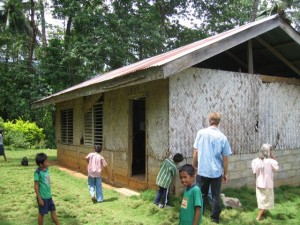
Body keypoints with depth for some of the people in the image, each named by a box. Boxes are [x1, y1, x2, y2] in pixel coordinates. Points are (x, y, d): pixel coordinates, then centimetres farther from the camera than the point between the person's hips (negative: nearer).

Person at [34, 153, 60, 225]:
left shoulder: (46, 169, 1)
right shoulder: (38, 172, -19)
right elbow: (36, 186, -16)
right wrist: (39, 199, -15)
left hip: (49, 196, 7)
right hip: (42, 197, -7)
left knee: (53, 211, 15)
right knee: (41, 214, 9)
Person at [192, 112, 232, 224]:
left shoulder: (201, 133, -6)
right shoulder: (223, 137, -6)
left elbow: (196, 152, -3)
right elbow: (225, 158, -2)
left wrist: (194, 166, 11)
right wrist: (225, 173, 9)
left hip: (202, 170, 0)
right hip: (217, 171, 0)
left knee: (202, 195, 14)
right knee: (216, 195, 14)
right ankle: (215, 218, 21)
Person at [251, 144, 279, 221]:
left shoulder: (256, 161, -9)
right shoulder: (270, 161, -21)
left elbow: (255, 173, -1)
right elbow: (276, 167, -2)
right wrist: (273, 157, -5)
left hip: (259, 184, 4)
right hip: (267, 184, -4)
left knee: (261, 199, 21)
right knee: (266, 200, 10)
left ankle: (261, 213, 37)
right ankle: (259, 217, 9)